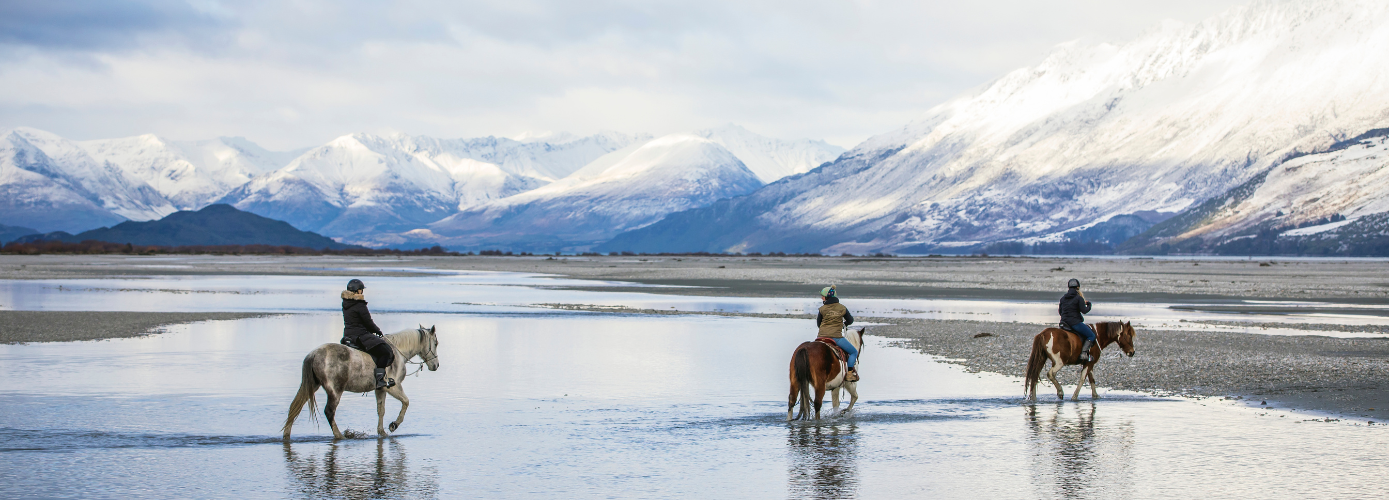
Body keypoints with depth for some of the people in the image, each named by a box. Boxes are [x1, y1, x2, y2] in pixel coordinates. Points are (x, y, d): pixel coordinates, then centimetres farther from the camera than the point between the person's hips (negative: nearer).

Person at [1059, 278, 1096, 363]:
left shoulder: (1063, 298, 10)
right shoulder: (1079, 298, -9)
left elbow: (1060, 311, 15)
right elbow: (1084, 311, -12)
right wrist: (1089, 305, 6)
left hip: (1064, 322, 7)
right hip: (1075, 322, -7)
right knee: (1091, 335, 1)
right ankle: (1084, 353, -19)